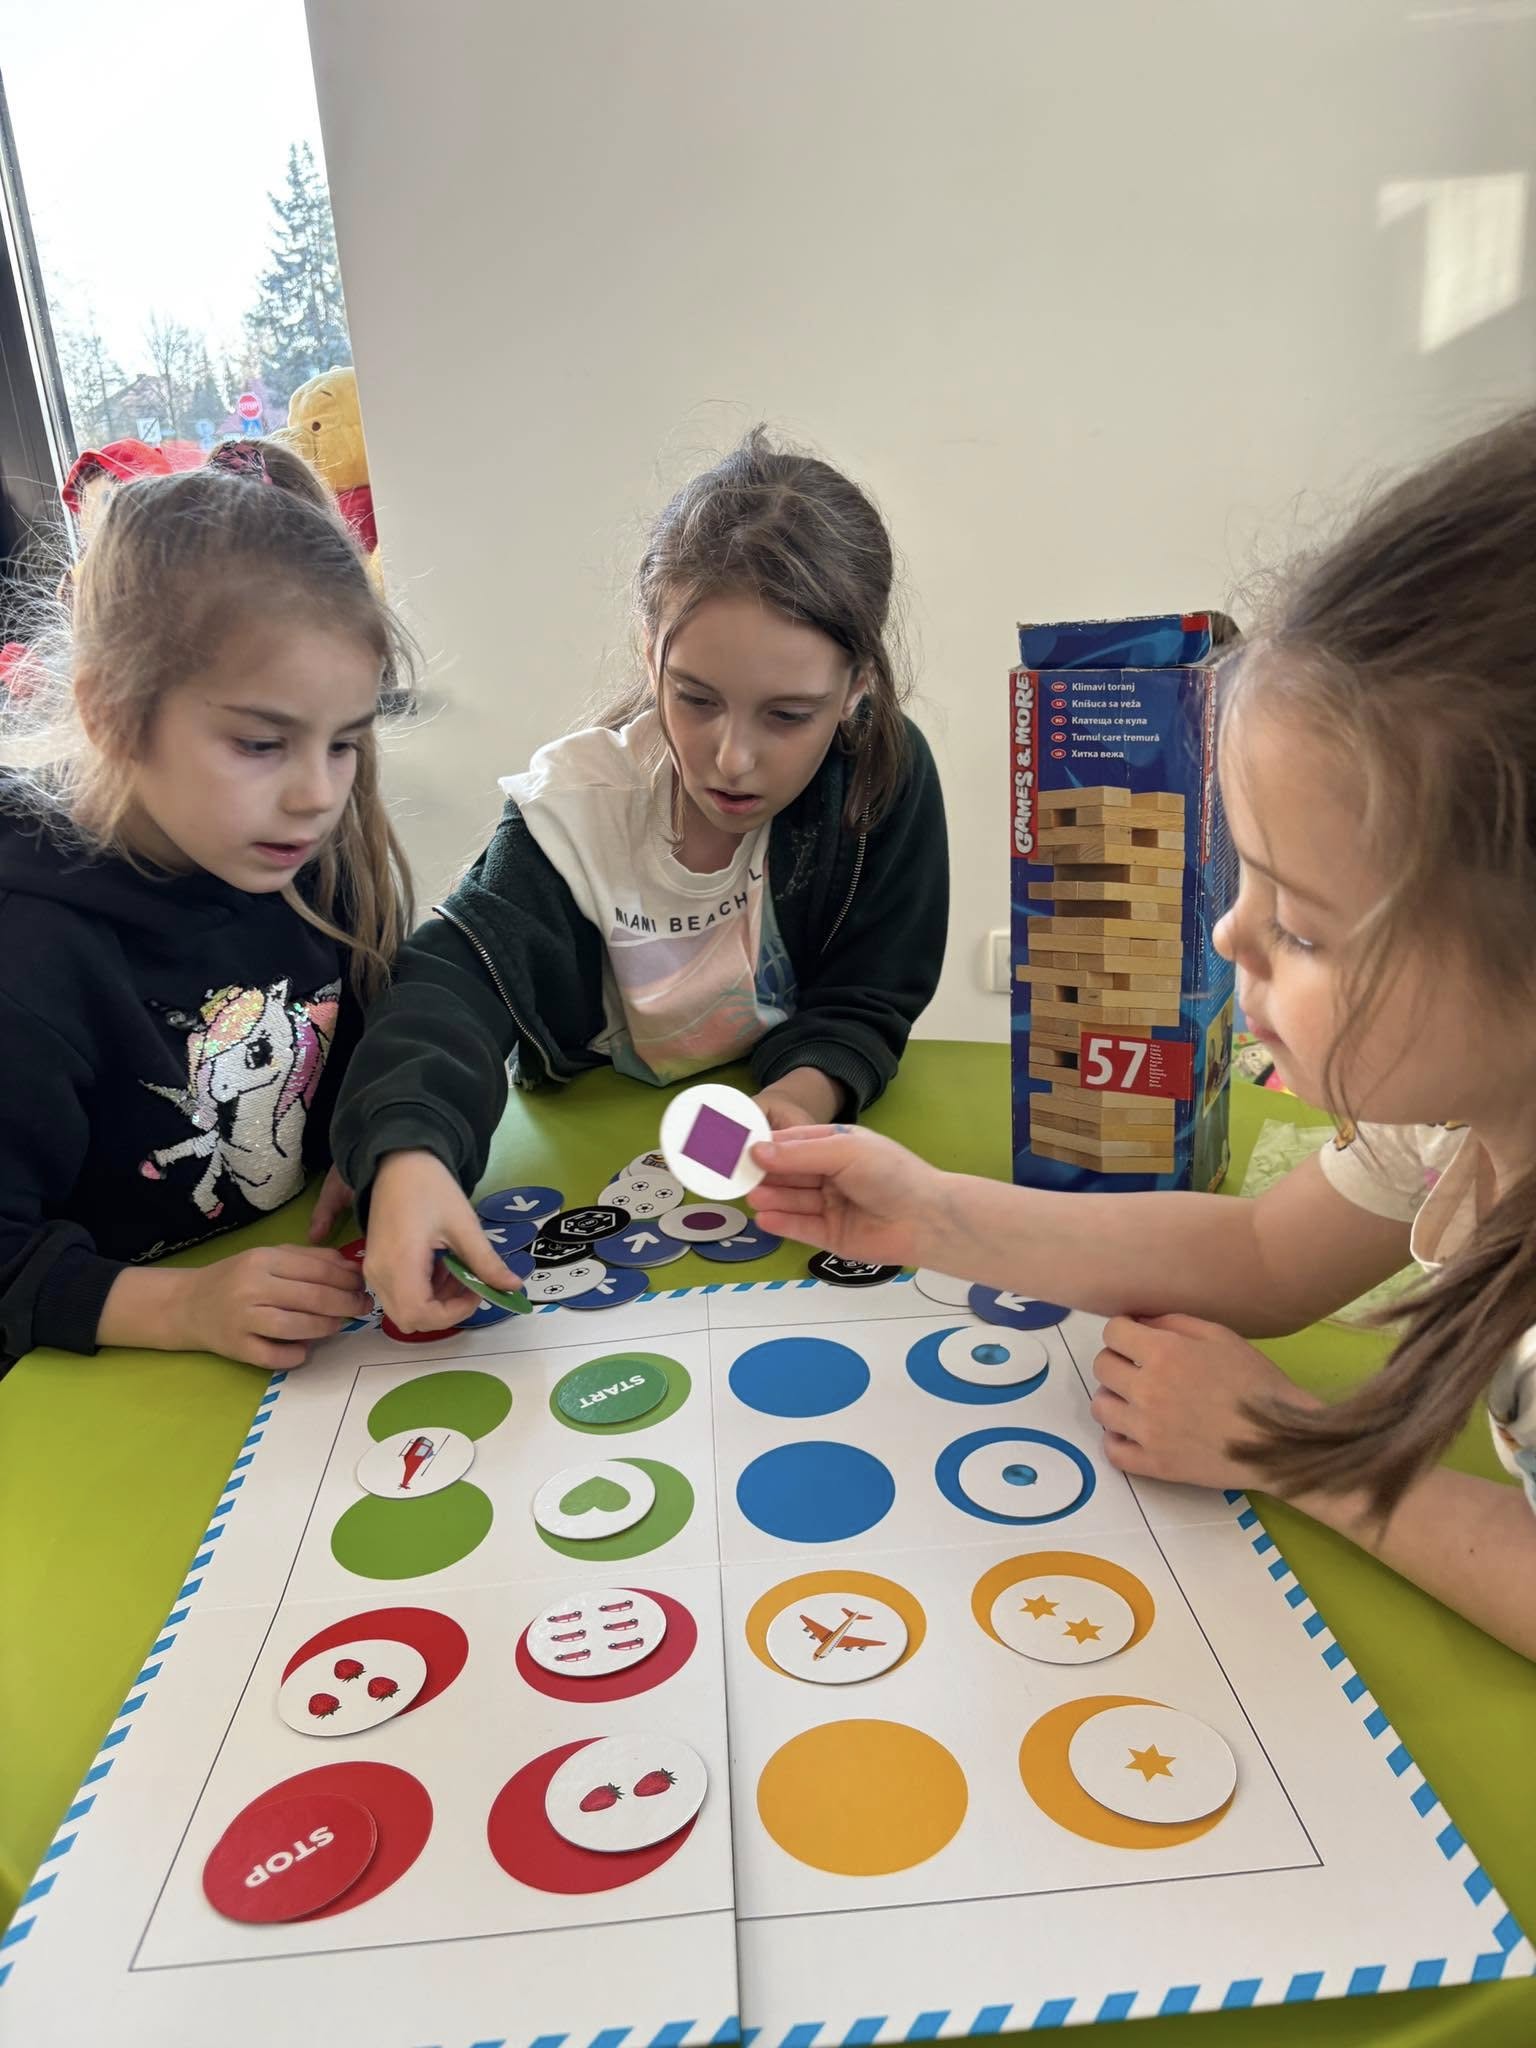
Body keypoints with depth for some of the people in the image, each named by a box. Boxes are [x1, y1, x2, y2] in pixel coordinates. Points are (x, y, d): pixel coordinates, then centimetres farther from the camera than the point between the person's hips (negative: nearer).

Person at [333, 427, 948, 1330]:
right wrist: (408, 1154, -48)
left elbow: (864, 1002, -7)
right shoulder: (576, 804, -17)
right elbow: (461, 976, -28)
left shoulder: (888, 777, -14)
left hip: (801, 1132, 2)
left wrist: (805, 1094, -30)